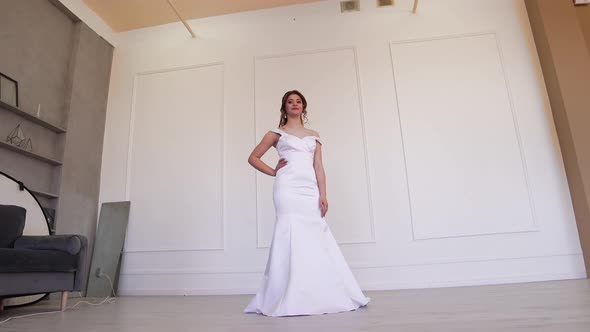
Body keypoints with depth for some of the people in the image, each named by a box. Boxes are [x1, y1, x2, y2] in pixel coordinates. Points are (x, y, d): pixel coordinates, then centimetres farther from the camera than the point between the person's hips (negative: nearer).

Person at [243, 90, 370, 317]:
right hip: (288, 188, -3)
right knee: (292, 235, -10)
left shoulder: (314, 135, 20)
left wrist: (323, 195, 1)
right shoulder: (277, 133, 12)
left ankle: (323, 296, 9)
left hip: (310, 189, 4)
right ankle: (292, 299, -5)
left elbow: (318, 167, 11)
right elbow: (253, 158, 13)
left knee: (315, 238, 0)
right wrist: (273, 172, 1)